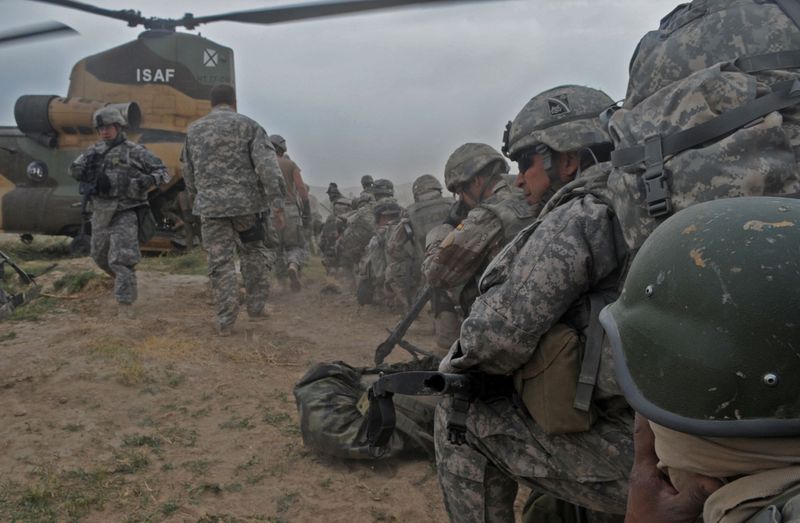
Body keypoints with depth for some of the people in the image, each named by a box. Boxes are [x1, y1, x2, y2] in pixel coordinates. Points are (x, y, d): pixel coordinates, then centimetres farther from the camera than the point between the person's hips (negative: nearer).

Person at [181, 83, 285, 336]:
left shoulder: (193, 130, 11)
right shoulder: (248, 125, 0)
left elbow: (189, 173, 18)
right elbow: (267, 164, -11)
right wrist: (276, 201, -12)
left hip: (211, 206, 2)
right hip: (246, 202, -1)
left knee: (220, 262, 4)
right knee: (253, 253, 17)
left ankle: (225, 321, 3)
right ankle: (255, 306, 19)